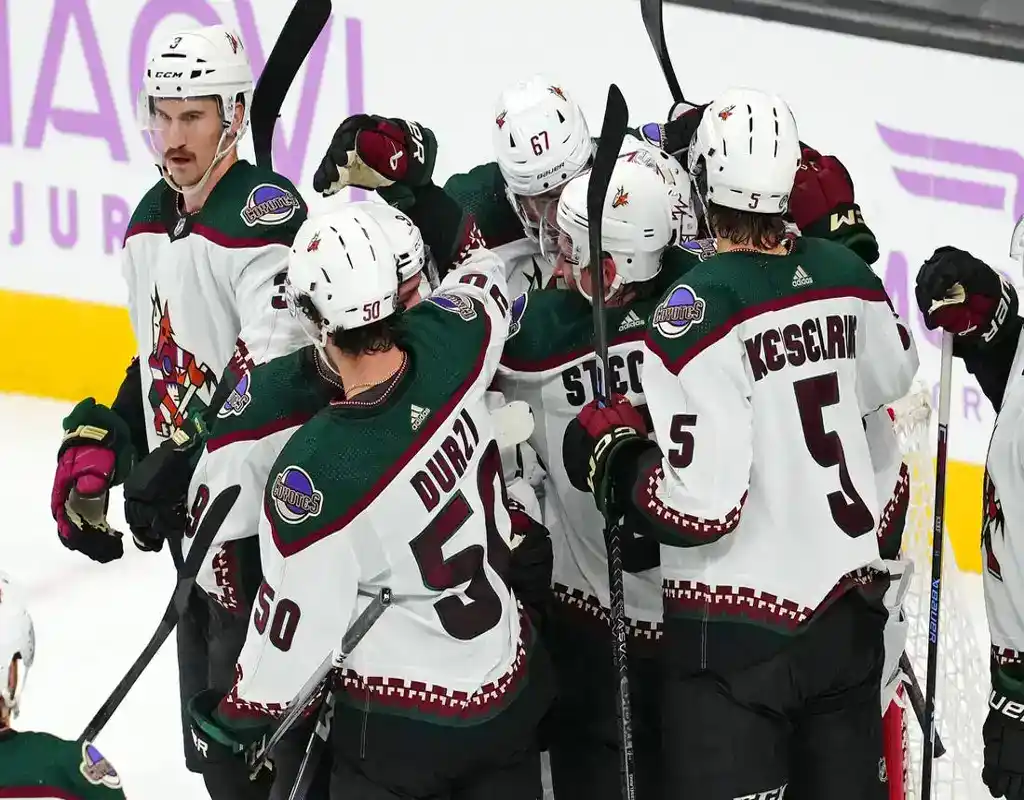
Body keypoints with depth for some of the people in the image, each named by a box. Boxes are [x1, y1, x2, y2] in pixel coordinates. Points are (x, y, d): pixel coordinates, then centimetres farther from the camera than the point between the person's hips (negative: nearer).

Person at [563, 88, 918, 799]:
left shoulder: (693, 313, -20)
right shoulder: (843, 276, -1)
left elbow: (700, 509, -21)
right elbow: (892, 377, 21)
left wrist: (610, 451, -6)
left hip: (738, 630, -6)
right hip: (848, 606, 6)